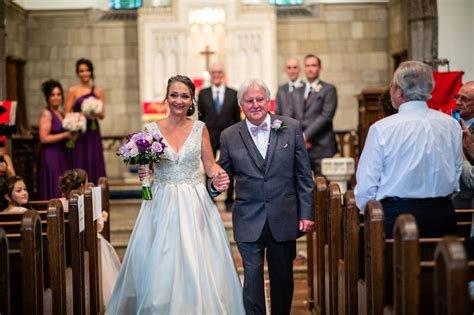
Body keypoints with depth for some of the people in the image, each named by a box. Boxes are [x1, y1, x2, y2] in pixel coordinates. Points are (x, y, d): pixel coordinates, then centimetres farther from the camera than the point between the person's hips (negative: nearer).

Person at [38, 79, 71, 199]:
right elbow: (44, 138, -17)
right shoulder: (46, 113, -9)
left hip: (61, 155, 8)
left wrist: (72, 134, 6)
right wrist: (65, 135, -13)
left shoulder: (60, 114, 14)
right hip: (50, 156, -8)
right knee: (53, 192, -7)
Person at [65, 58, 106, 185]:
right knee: (80, 166, -4)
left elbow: (103, 115, 11)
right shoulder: (73, 91, 3)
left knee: (95, 166, 1)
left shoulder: (98, 91, 11)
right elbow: (67, 114, -2)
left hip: (93, 133, 3)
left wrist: (96, 113, -11)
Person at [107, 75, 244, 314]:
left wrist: (219, 175, -13)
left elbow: (210, 165, 7)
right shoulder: (151, 129, 2)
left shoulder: (200, 128, 3)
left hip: (194, 205, 0)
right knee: (160, 269, -1)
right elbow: (143, 167, 9)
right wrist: (142, 173, -13)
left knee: (197, 266, -2)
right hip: (162, 204, 0)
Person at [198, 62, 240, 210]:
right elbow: (200, 116, 5)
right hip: (209, 136, 0)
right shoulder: (203, 94, 5)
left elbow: (237, 118, 5)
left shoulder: (233, 94, 3)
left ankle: (229, 200, 14)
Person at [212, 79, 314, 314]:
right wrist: (216, 184, -15)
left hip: (284, 220, 1)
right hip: (248, 222, 0)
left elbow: (304, 175, 2)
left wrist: (306, 213, -1)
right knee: (252, 279, 0)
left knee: (283, 278, 12)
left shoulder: (291, 128, 0)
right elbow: (224, 174, 8)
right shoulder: (229, 136, 0)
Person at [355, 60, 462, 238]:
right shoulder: (452, 125, 4)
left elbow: (365, 188, -6)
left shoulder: (381, 129, -10)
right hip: (443, 219, 5)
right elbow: (456, 182, 14)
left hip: (395, 217, -5)